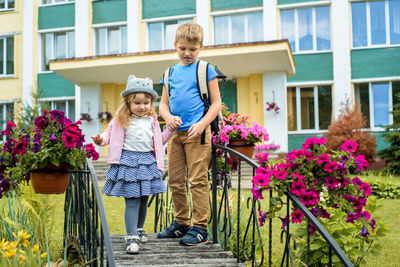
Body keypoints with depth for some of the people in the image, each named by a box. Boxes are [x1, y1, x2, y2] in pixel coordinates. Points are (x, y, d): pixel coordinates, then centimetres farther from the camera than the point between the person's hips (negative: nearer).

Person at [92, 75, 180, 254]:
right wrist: (102, 139, -13)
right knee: (132, 201, -10)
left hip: (147, 162, 4)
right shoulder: (121, 119, 0)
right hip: (128, 162, -4)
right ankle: (131, 237, -7)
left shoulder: (152, 121, 11)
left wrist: (170, 130, 10)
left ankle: (139, 229, 33)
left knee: (143, 199, 14)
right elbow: (110, 132, 8)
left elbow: (158, 142, 19)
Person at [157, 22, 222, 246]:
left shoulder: (206, 70, 3)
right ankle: (181, 223, 23)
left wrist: (202, 124, -14)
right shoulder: (170, 73, 16)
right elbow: (164, 103, 18)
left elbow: (216, 103, 0)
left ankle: (200, 228, -2)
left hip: (197, 133, -5)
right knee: (175, 181, 10)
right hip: (175, 133, 6)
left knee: (198, 181, -7)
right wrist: (168, 117, -4)